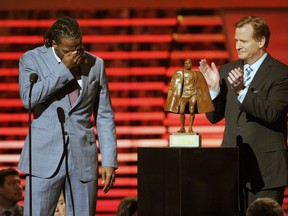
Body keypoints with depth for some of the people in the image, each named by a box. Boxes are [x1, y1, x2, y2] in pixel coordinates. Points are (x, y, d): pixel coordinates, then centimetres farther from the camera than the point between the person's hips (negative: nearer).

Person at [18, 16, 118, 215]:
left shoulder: (96, 65, 8)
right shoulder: (32, 59, 1)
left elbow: (104, 116, 10)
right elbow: (29, 98, -17)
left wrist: (109, 161, 4)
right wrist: (64, 68, -14)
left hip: (83, 159, 2)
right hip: (45, 158, -2)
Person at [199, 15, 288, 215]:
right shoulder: (227, 71, 11)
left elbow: (272, 114, -17)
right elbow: (214, 117, 11)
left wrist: (242, 90, -27)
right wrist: (214, 87, -6)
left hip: (265, 168, -5)